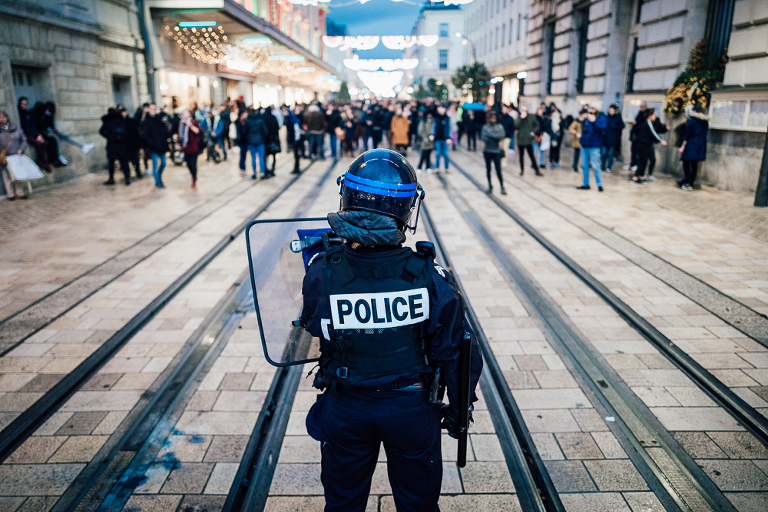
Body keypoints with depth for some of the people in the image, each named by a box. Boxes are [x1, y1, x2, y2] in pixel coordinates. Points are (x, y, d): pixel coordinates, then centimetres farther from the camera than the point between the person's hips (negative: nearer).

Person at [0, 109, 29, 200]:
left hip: (16, 156, 2)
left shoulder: (15, 127, 4)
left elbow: (23, 139, 11)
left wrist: (21, 149, -2)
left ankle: (20, 193, 14)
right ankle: (10, 195, 7)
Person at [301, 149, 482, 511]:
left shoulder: (322, 275, -24)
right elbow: (456, 355, -14)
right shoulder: (430, 279, -24)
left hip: (345, 412, 1)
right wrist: (457, 411, 5)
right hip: (412, 409, 0)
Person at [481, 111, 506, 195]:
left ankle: (502, 187, -2)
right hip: (487, 151, 1)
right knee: (488, 169, 10)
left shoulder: (500, 127, 3)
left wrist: (490, 135, -16)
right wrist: (496, 137, -16)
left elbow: (502, 136, -11)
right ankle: (490, 185, 24)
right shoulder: (485, 127, 1)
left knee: (498, 170, -6)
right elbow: (483, 138, -12)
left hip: (496, 151, -1)